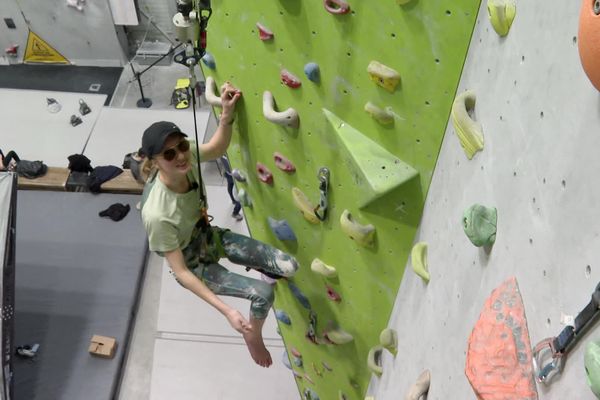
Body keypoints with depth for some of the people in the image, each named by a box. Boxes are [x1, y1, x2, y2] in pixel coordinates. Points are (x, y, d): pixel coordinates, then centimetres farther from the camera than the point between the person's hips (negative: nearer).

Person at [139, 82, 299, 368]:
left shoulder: (186, 157, -24)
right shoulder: (157, 215, -39)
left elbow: (217, 148, -1)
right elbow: (181, 272, -30)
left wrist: (227, 113, -21)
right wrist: (226, 311, -31)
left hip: (211, 237, 6)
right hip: (194, 265, -5)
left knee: (289, 268, -3)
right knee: (264, 293, -17)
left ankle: (252, 268, 32)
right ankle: (253, 337, 17)